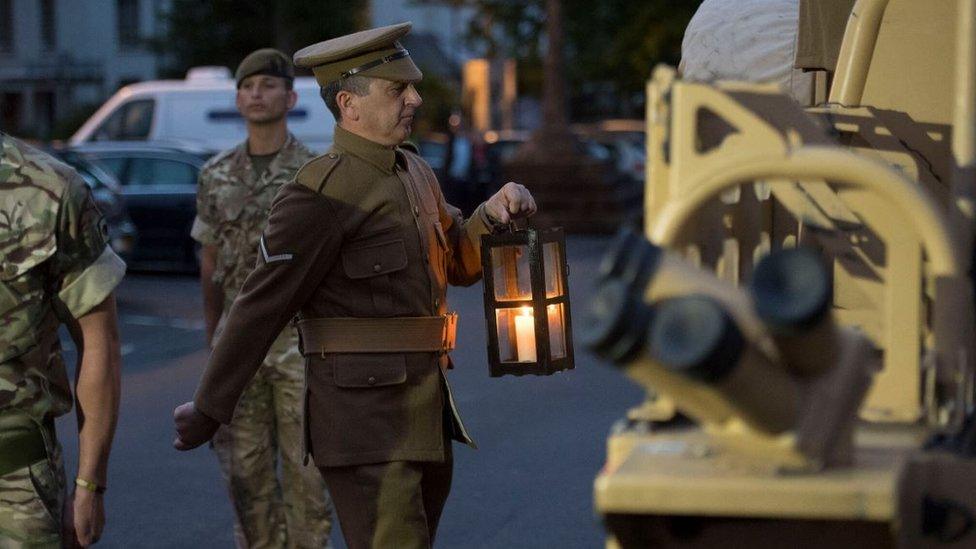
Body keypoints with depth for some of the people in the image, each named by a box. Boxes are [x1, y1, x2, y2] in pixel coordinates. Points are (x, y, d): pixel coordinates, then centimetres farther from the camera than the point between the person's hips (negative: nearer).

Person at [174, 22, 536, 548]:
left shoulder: (413, 173, 13)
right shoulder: (322, 191, -14)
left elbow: (459, 260, 23)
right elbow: (261, 305, -12)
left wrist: (494, 213, 1)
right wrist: (208, 410, -8)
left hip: (425, 409, 9)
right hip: (364, 420, -9)